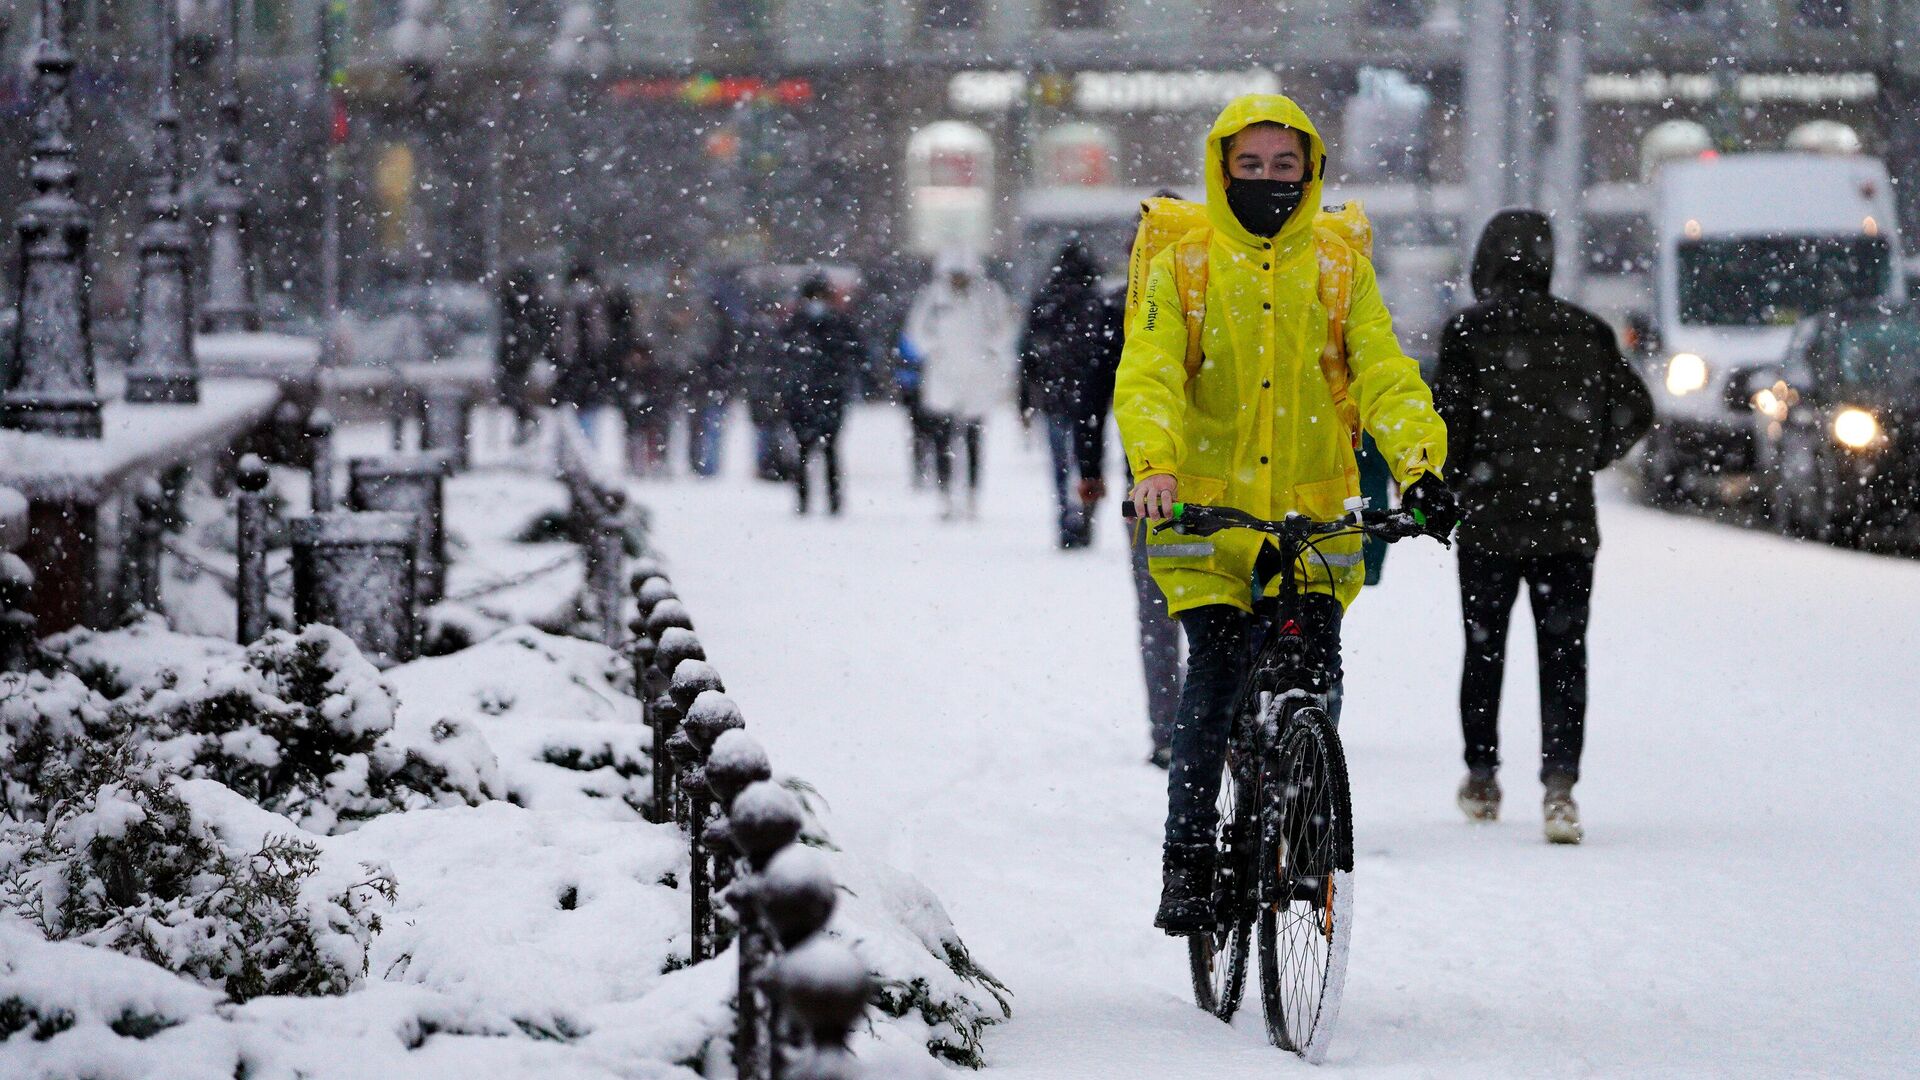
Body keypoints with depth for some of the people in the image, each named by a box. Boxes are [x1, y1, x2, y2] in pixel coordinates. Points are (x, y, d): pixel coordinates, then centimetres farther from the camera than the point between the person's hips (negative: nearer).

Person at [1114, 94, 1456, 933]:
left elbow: (1385, 374, -2)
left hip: (1313, 512, 2)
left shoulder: (1339, 267, 9)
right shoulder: (1183, 266, 4)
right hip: (1206, 511, -2)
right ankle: (1187, 863, -4)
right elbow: (1148, 376, -8)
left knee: (1317, 676, -8)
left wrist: (1419, 464, -21)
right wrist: (1156, 468, -27)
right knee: (1216, 673, -14)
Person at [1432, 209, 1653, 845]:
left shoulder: (1471, 331, -8)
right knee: (1563, 655, 2)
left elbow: (1447, 419, -13)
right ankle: (1559, 781, -15)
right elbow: (1636, 411, 8)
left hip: (1488, 519, -2)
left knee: (1484, 651, 14)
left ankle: (1481, 779, 22)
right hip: (1569, 525, 2)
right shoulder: (1584, 333, 3)